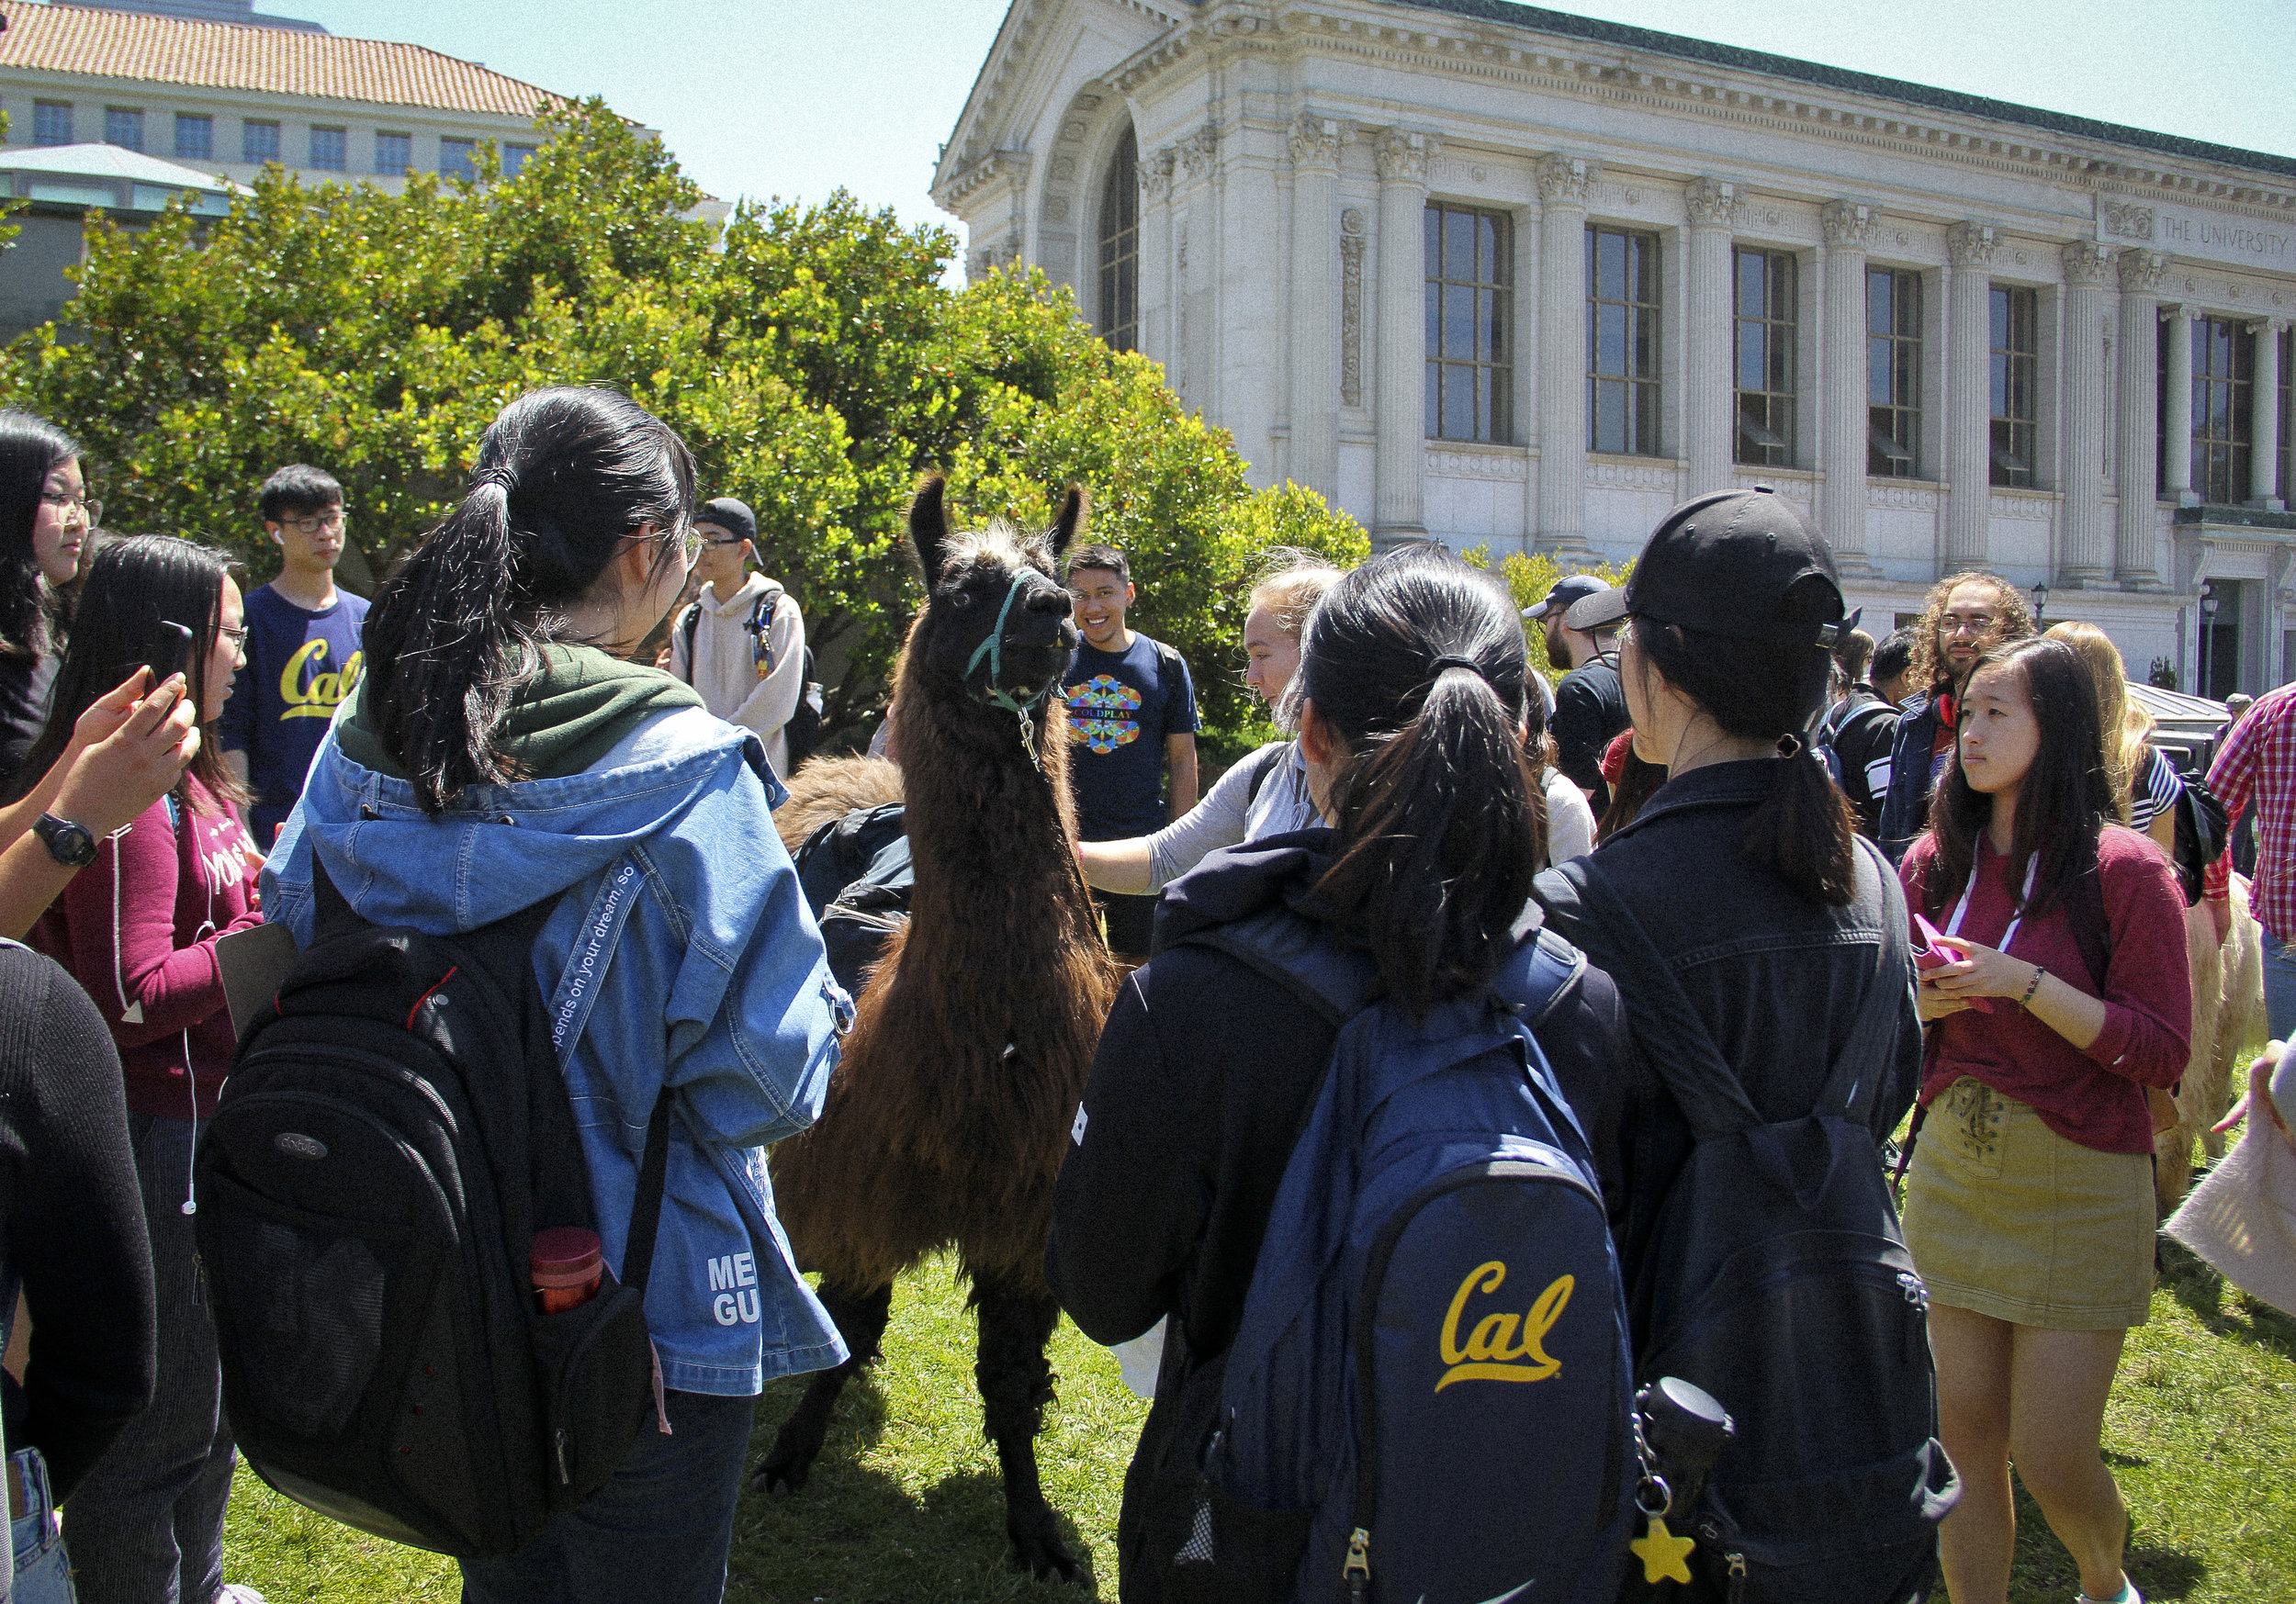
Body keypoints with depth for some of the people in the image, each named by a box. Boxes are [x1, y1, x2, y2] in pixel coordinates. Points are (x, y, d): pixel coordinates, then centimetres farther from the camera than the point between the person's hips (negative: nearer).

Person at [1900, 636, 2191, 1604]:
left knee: (2051, 1458, 2)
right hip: (1950, 1171, 4)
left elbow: (2163, 1052, -15)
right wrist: (1923, 1002, -11)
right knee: (1964, 1441, 8)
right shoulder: (1935, 862, 4)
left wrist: (2022, 981, -22)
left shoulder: (2123, 870, -11)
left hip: (2079, 1188, -4)